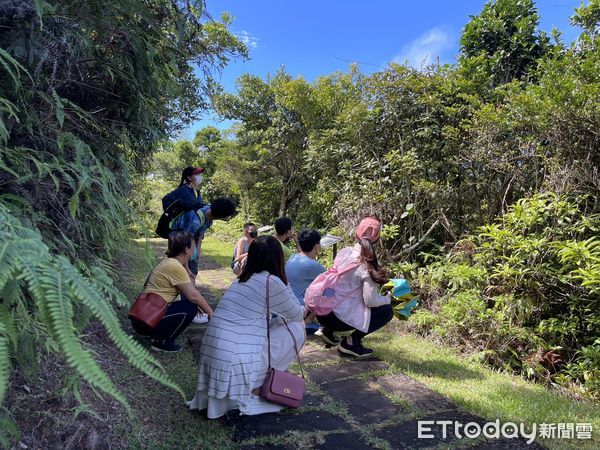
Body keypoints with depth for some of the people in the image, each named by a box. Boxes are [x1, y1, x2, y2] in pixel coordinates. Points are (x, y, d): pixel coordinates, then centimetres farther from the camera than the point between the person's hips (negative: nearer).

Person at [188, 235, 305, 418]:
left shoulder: (242, 279, 12)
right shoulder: (271, 281, -9)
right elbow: (296, 315, 6)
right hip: (238, 361, -8)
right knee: (296, 328, 6)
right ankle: (255, 388, 7)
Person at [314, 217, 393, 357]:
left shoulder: (344, 251, 1)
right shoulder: (366, 265, -17)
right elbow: (371, 301, -18)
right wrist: (388, 298, 3)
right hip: (338, 318, -7)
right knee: (387, 311, 5)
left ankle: (327, 330, 20)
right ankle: (351, 342, 3)